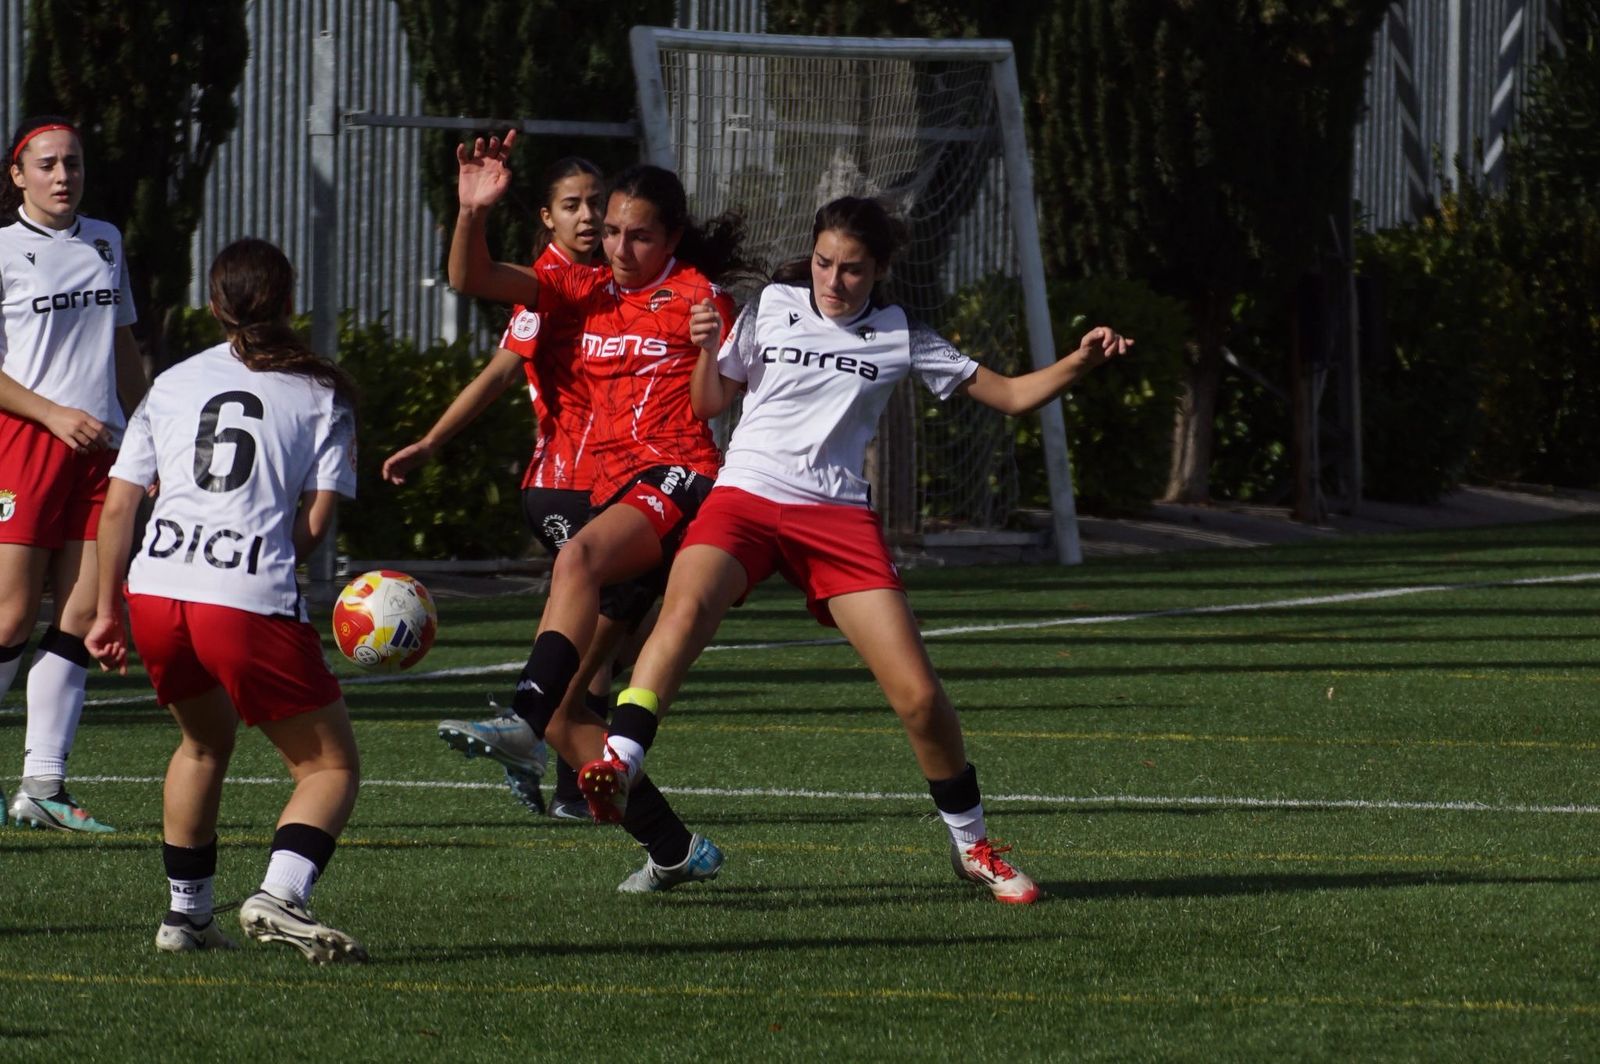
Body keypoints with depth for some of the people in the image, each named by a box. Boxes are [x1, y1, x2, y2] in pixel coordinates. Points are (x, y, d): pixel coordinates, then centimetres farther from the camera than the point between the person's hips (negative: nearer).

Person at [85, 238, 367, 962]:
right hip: (251, 602, -4)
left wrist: (107, 612, 20)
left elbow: (117, 506, 14)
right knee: (331, 765, 6)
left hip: (154, 590, 4)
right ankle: (280, 893, -19)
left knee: (205, 741, 30)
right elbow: (315, 522, 1)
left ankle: (186, 912, 28)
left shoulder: (172, 384, 18)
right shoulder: (321, 393, 9)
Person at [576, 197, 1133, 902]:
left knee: (918, 695, -7)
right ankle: (618, 764, -46)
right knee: (686, 606, -35)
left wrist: (1078, 363, -3)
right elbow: (707, 405, 15)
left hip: (838, 514, 1)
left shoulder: (899, 336, 9)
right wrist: (706, 348, -4)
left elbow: (1009, 395, 13)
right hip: (746, 497, -1)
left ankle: (971, 844, 13)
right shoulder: (772, 307, 10)